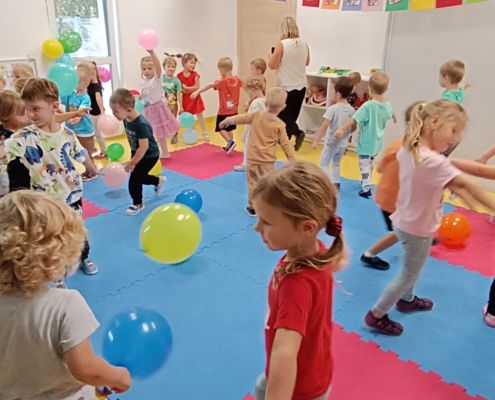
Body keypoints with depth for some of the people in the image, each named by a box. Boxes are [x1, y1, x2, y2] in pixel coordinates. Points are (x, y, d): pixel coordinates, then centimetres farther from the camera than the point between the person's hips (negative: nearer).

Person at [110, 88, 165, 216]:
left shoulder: (141, 124, -34)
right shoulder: (126, 120, -9)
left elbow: (143, 147, -33)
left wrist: (132, 163, -24)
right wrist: (133, 156, 13)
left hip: (150, 156, -8)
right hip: (137, 153, 8)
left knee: (134, 180, -5)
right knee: (140, 177, 21)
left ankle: (138, 204, 19)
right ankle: (159, 180, 50)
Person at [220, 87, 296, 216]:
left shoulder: (257, 115, -5)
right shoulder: (279, 125, -9)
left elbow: (241, 118, 6)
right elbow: (285, 144, -8)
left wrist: (227, 120, 23)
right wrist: (292, 159, -1)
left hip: (252, 158, 2)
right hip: (267, 161, -1)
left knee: (253, 182, 12)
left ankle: (252, 207, 19)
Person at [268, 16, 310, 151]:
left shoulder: (282, 44, -16)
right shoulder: (304, 44, 1)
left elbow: (272, 65, -12)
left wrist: (272, 55, 7)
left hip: (286, 87, -6)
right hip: (301, 85, 6)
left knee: (283, 115, 7)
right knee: (292, 114, 18)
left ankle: (298, 132, -12)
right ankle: (286, 138, 25)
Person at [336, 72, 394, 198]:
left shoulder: (368, 106, -24)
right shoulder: (388, 106, -3)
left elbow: (353, 119, -27)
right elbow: (390, 116, 18)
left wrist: (341, 129, -26)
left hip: (366, 142, -7)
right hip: (377, 142, 7)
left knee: (364, 165, 2)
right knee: (370, 164, 24)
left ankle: (366, 188, -1)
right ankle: (366, 182, 40)